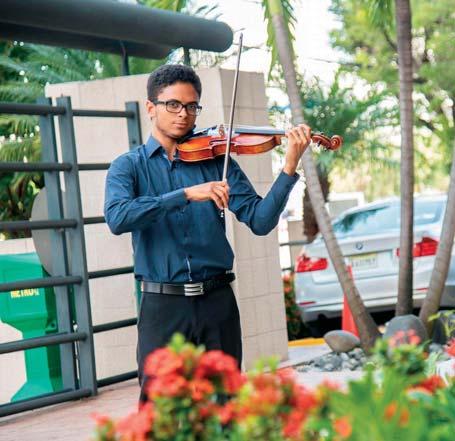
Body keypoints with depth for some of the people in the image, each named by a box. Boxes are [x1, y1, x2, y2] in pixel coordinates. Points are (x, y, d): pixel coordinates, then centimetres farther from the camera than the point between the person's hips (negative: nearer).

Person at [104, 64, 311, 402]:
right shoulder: (129, 166, 4)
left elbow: (260, 221, -1)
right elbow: (117, 218, -17)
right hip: (162, 307, -2)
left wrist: (290, 167, -14)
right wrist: (187, 194, -24)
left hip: (218, 301, 2)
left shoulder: (216, 161, 8)